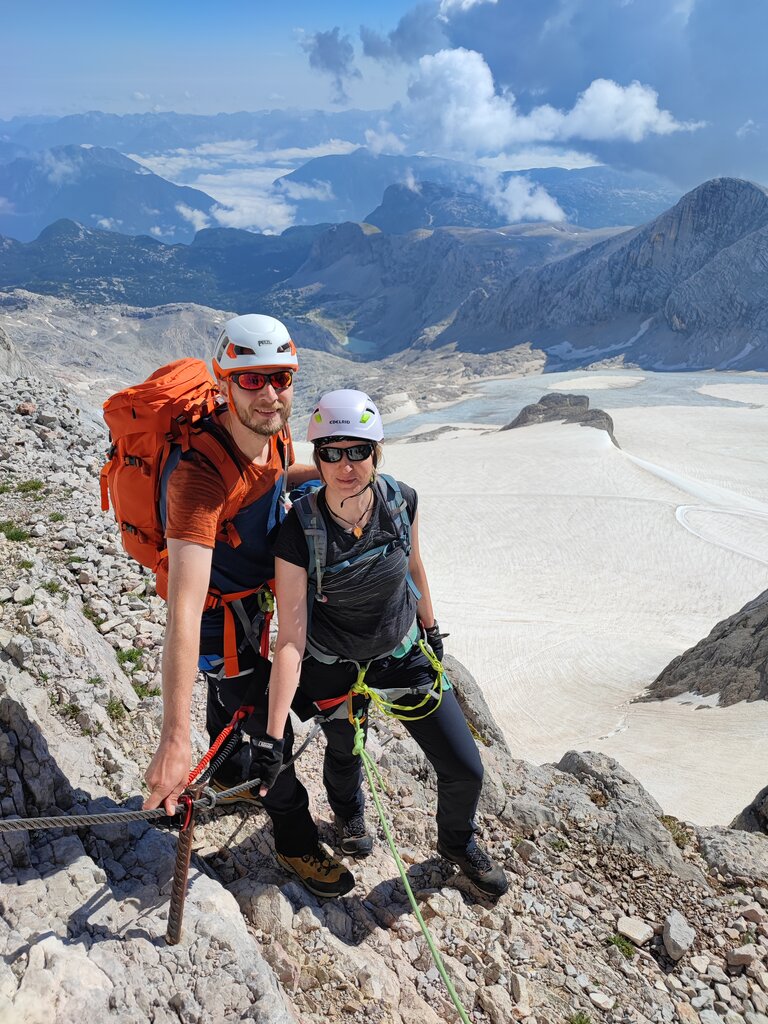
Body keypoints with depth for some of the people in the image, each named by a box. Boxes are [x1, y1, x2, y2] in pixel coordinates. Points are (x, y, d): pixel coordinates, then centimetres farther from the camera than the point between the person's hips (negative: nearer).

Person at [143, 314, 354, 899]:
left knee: (234, 692, 31)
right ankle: (296, 843, 33)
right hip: (222, 614, -7)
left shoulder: (275, 435, -16)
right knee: (270, 730, 7)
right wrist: (175, 740, -52)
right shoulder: (200, 475, -40)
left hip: (254, 595, 7)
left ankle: (229, 774, 60)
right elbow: (184, 610, -48)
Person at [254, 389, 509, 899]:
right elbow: (290, 640, -27)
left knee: (465, 771, 3)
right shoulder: (299, 531, -28)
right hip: (334, 668, -2)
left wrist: (431, 627, 16)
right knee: (343, 753, 24)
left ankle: (459, 842, 40)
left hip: (405, 655, 2)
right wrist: (273, 737, -30)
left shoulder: (401, 500, -19)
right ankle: (350, 817, 63)